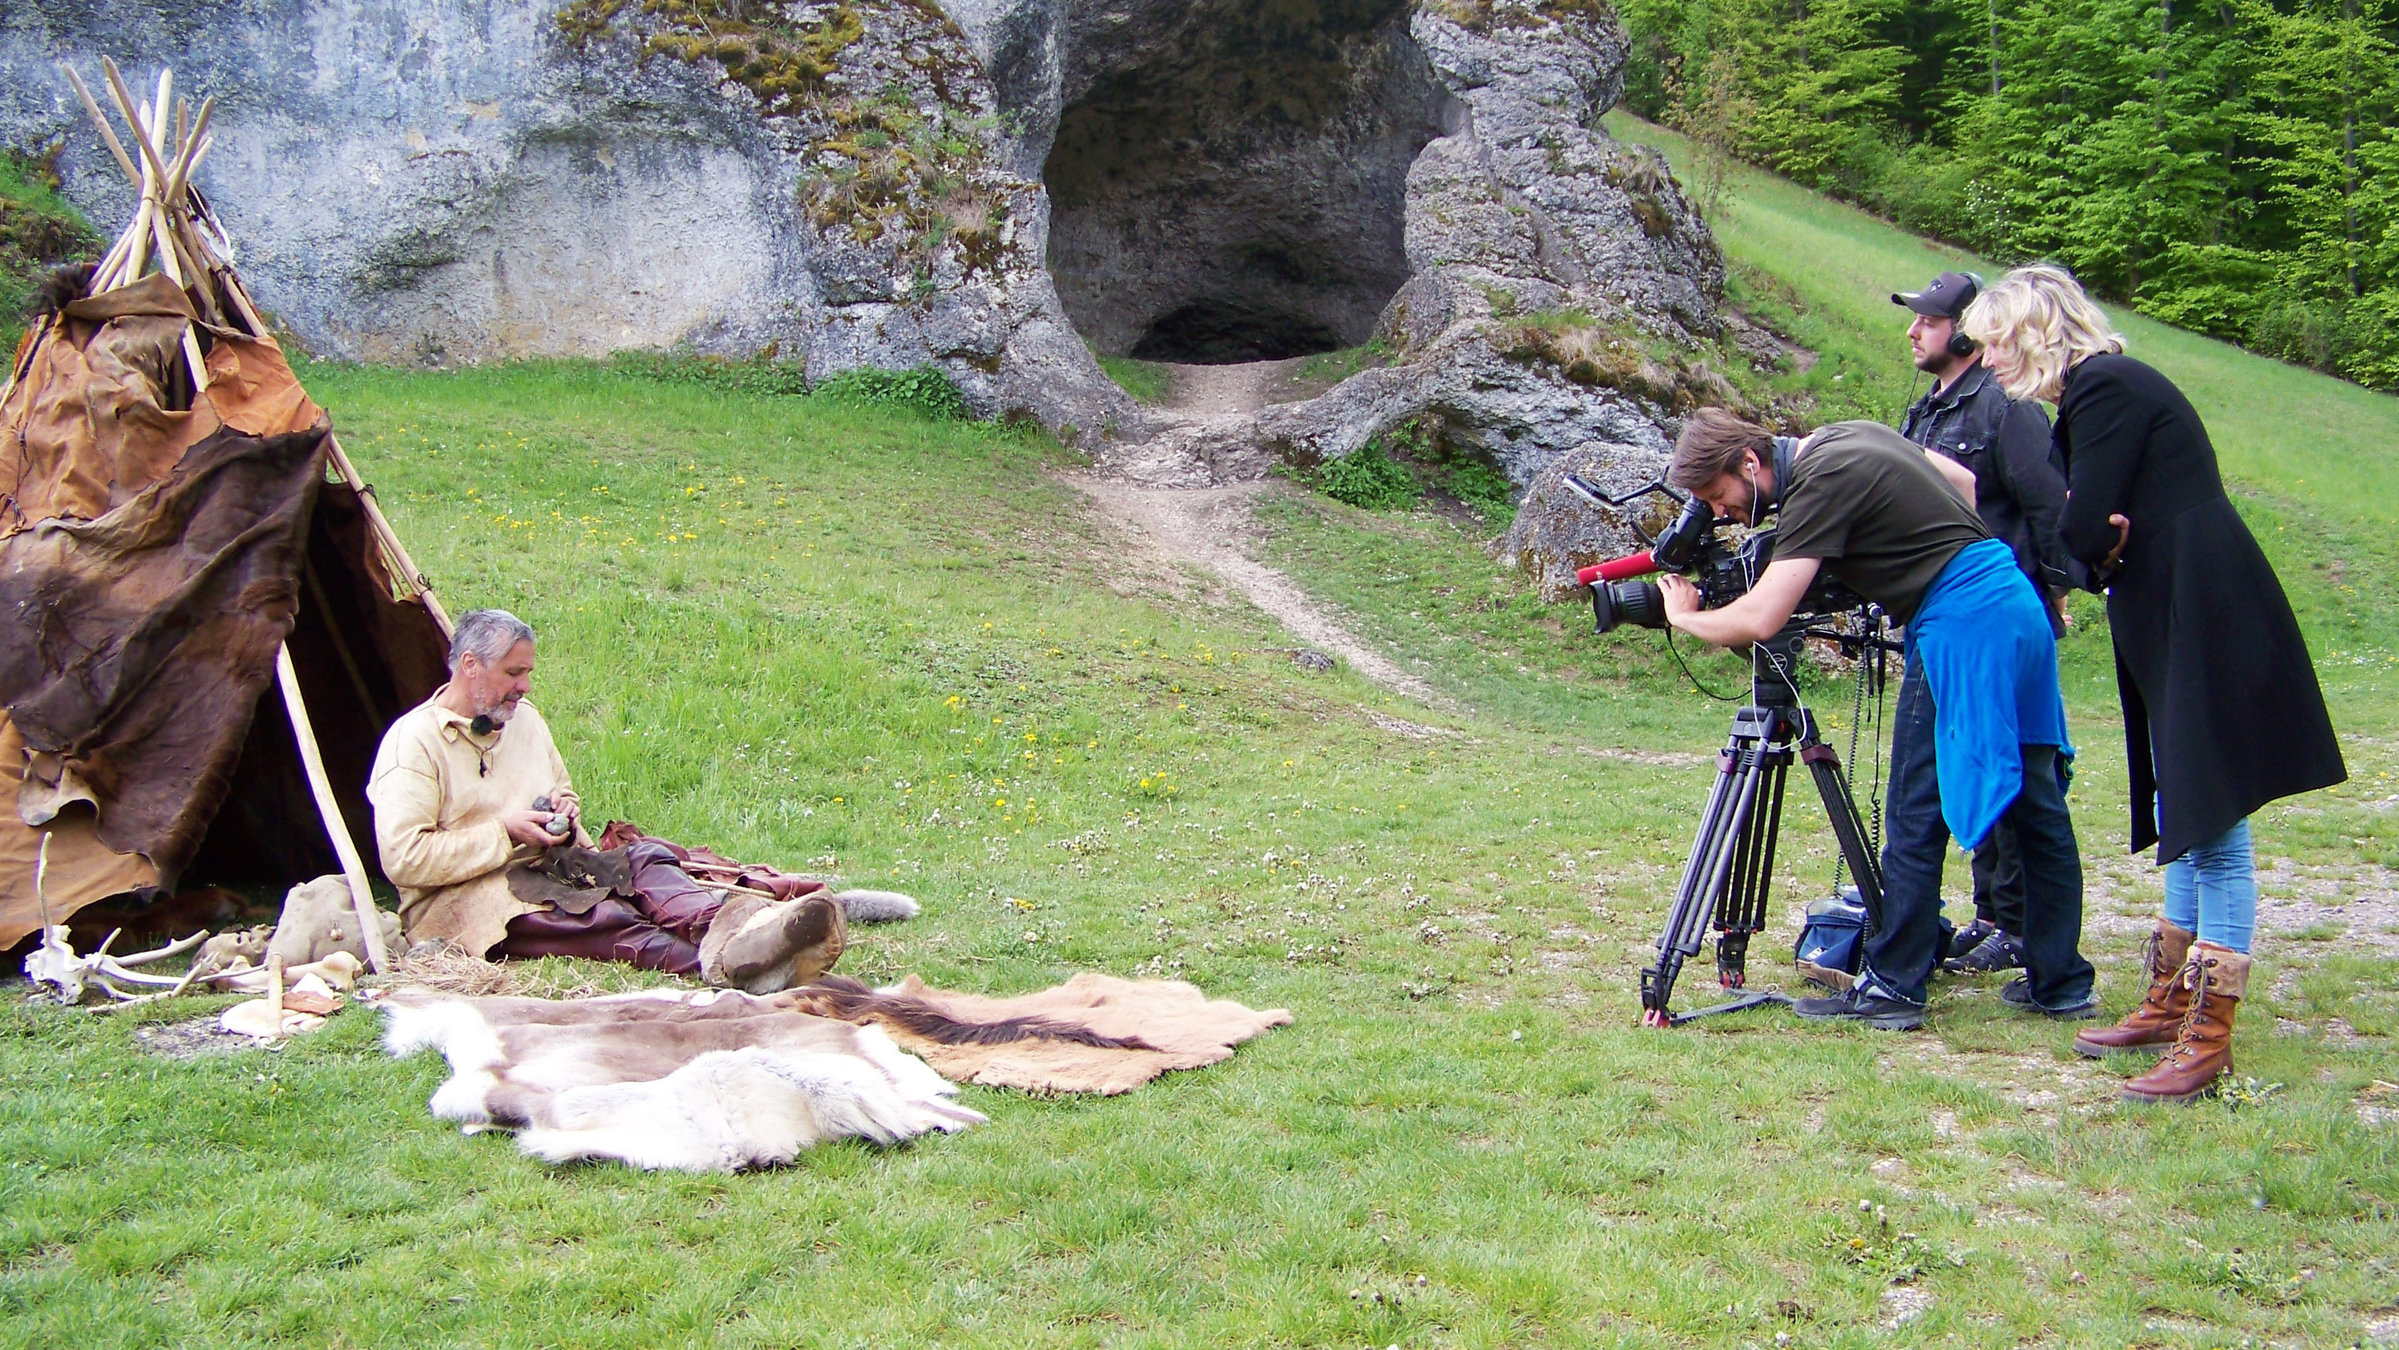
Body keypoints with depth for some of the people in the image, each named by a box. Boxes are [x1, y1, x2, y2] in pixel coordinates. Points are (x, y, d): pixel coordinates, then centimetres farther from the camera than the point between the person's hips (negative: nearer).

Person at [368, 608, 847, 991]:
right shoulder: (413, 741, -6)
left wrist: (564, 810, 6)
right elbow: (403, 859, -14)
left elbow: (564, 793, 32)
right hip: (456, 902, -6)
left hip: (540, 872, 6)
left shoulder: (525, 720, 18)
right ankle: (715, 964, -62)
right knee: (597, 919, -35)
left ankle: (729, 923, -58)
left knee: (641, 861, -25)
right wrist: (504, 834, -15)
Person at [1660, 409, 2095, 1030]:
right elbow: (1965, 483, 23)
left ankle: (1893, 986, 3)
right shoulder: (1847, 437, 13)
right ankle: (2060, 981, 19)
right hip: (2016, 600, 10)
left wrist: (1685, 617, -4)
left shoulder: (1822, 483, -14)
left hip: (1961, 621, -10)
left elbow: (1760, 619, -21)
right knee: (2035, 806, 12)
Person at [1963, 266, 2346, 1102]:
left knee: (2212, 824, -7)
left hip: (2206, 626, -10)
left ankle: (2209, 1035, -3)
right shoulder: (2096, 390, 17)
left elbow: (2083, 531, -20)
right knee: (2182, 819, 16)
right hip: (2175, 627, 10)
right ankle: (2170, 1003, 26)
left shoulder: (2105, 389, -14)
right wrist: (2101, 547, -11)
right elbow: (2092, 534, 10)